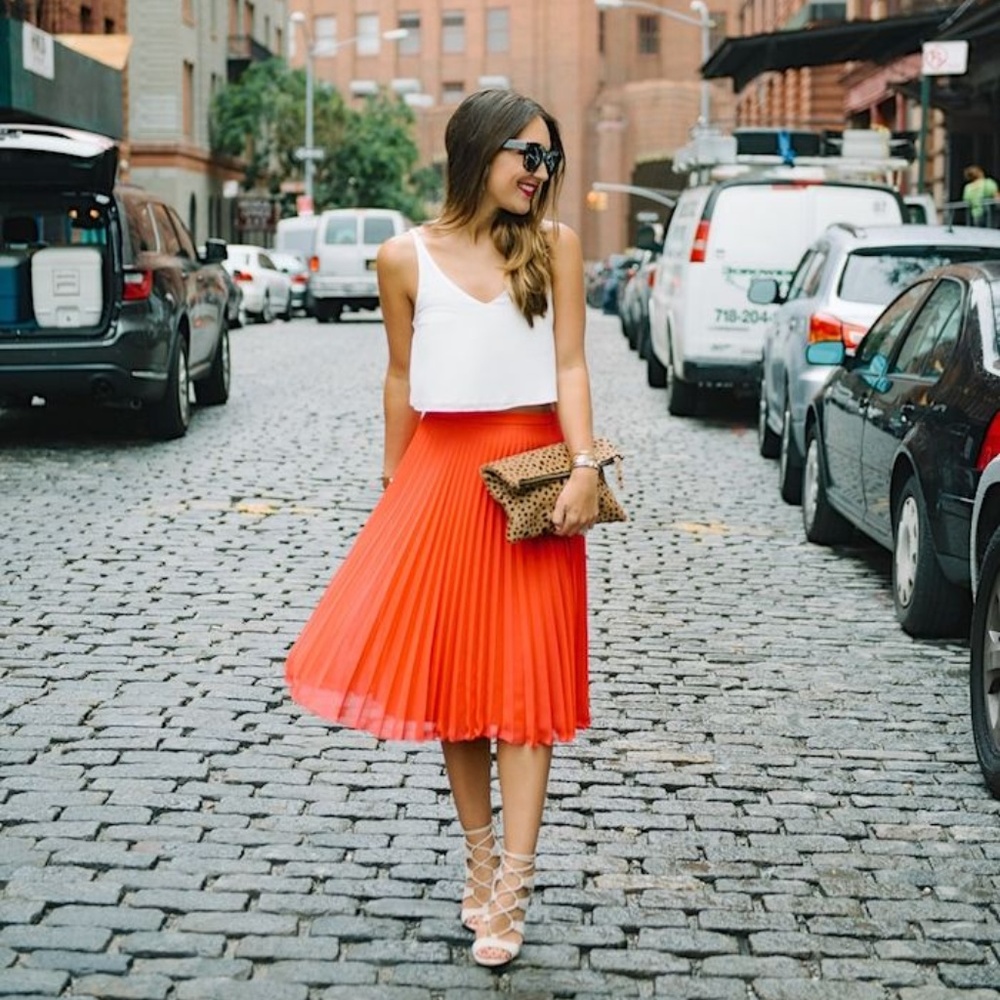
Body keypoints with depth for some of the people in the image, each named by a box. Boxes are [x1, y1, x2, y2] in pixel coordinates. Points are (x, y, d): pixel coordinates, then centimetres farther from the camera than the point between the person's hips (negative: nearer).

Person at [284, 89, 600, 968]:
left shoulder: (554, 246, 2)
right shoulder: (407, 258, 3)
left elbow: (570, 366, -2)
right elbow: (402, 380, 10)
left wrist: (584, 464, -14)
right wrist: (395, 485, 10)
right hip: (441, 472, 2)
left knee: (524, 677, -3)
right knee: (449, 671, 6)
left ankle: (510, 891, -3)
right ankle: (480, 860, 21)